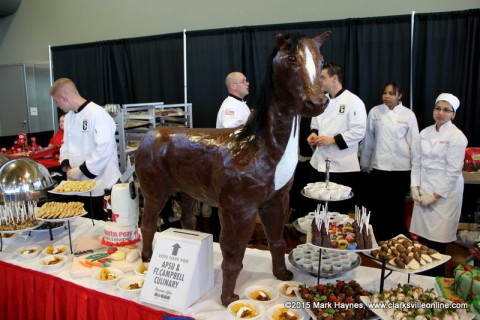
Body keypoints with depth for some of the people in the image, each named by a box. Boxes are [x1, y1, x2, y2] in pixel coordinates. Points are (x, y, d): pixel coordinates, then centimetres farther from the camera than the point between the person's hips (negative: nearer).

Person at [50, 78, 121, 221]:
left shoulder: (97, 114, -16)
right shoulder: (69, 117, 11)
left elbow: (104, 149, -22)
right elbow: (66, 144, 18)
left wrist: (81, 171, -17)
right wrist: (66, 166, 0)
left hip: (100, 187, -7)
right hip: (77, 186, 8)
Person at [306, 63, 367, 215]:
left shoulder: (353, 101, -10)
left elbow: (359, 131, -16)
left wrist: (332, 140, -20)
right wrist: (314, 133, 0)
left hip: (343, 166, -6)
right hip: (320, 163, 6)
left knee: (340, 211, 4)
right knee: (316, 208, 12)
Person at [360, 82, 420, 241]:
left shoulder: (408, 114, 1)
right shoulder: (375, 112, 2)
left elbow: (414, 142, 4)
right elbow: (368, 140, 7)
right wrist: (365, 164, 9)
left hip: (401, 168, 0)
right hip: (378, 166, 1)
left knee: (397, 207, 8)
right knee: (377, 206, 6)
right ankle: (376, 240, 21)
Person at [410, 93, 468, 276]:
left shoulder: (457, 137, -9)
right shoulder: (425, 133, 8)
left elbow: (453, 171, -12)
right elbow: (416, 161, 9)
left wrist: (435, 195, -12)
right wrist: (415, 187, 0)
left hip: (445, 192, -5)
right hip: (424, 190, 5)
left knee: (437, 240, -1)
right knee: (424, 235, 10)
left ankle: (437, 279, 17)